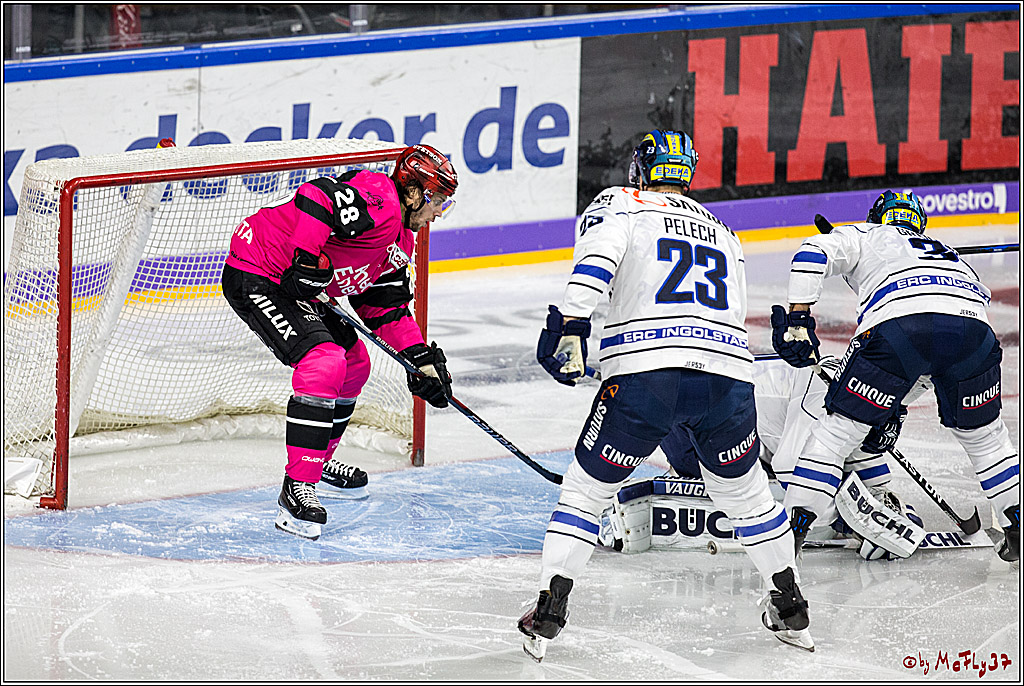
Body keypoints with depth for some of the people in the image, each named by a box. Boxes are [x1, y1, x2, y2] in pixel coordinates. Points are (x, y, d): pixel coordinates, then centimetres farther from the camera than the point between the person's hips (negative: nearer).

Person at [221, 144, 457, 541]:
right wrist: (308, 258, -34)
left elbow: (385, 306, 19)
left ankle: (318, 463, 37)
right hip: (255, 277, -11)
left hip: (300, 288, 11)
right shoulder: (378, 201, -20)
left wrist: (422, 358, 11)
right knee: (324, 362, -25)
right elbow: (317, 196, -34)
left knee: (353, 363, 20)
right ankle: (297, 488, -25)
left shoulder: (401, 240, 14)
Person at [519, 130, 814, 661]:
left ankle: (548, 614, 6)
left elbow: (598, 256, -6)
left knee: (586, 490, 13)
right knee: (744, 489, 27)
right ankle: (790, 608, 33)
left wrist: (569, 322, -13)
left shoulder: (620, 204, 16)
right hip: (729, 373, 4)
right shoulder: (723, 234, 32)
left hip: (645, 373, -3)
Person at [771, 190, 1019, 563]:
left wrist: (798, 319, 7)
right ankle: (1018, 531, 25)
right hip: (973, 322, 4)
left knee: (838, 429, 7)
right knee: (982, 433, 27)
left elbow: (813, 254, 12)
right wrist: (896, 405, 46)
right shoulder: (946, 251, 46)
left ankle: (792, 528, 0)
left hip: (898, 322, -4)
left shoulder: (864, 236, 32)